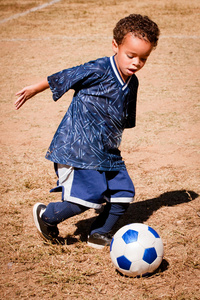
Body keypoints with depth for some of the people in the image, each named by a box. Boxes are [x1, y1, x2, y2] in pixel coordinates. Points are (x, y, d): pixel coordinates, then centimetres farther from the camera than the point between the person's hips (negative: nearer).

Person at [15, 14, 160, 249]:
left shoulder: (132, 83, 5)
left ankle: (99, 235, 22)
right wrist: (34, 89, 5)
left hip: (107, 151, 8)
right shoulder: (96, 71, -17)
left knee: (124, 193, 2)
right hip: (77, 148, -7)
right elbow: (60, 79, -6)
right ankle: (46, 216, 12)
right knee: (90, 196, -14)